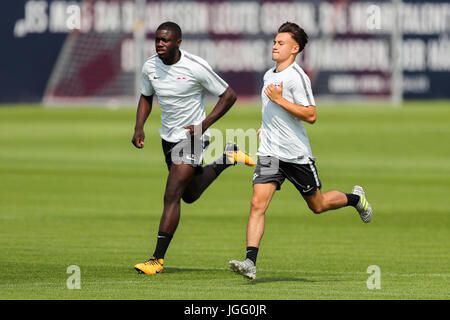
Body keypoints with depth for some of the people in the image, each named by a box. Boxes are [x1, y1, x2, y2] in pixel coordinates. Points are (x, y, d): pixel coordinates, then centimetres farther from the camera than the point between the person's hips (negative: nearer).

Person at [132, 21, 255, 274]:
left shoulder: (195, 67, -21)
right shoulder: (150, 67, -4)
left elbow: (229, 95, -12)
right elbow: (146, 97, 15)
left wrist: (204, 125, -20)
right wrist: (139, 128, -2)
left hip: (193, 138, -7)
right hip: (169, 138, 7)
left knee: (172, 195, -15)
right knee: (190, 195, 21)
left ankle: (158, 259, -12)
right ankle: (226, 157, 43)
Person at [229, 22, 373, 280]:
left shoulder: (297, 77, -15)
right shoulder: (269, 75, 11)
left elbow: (311, 115, -22)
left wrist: (279, 99, -23)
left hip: (297, 154, -6)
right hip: (270, 152, 6)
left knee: (318, 205, 12)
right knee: (258, 204, -12)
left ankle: (355, 198, 42)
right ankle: (250, 263, -19)